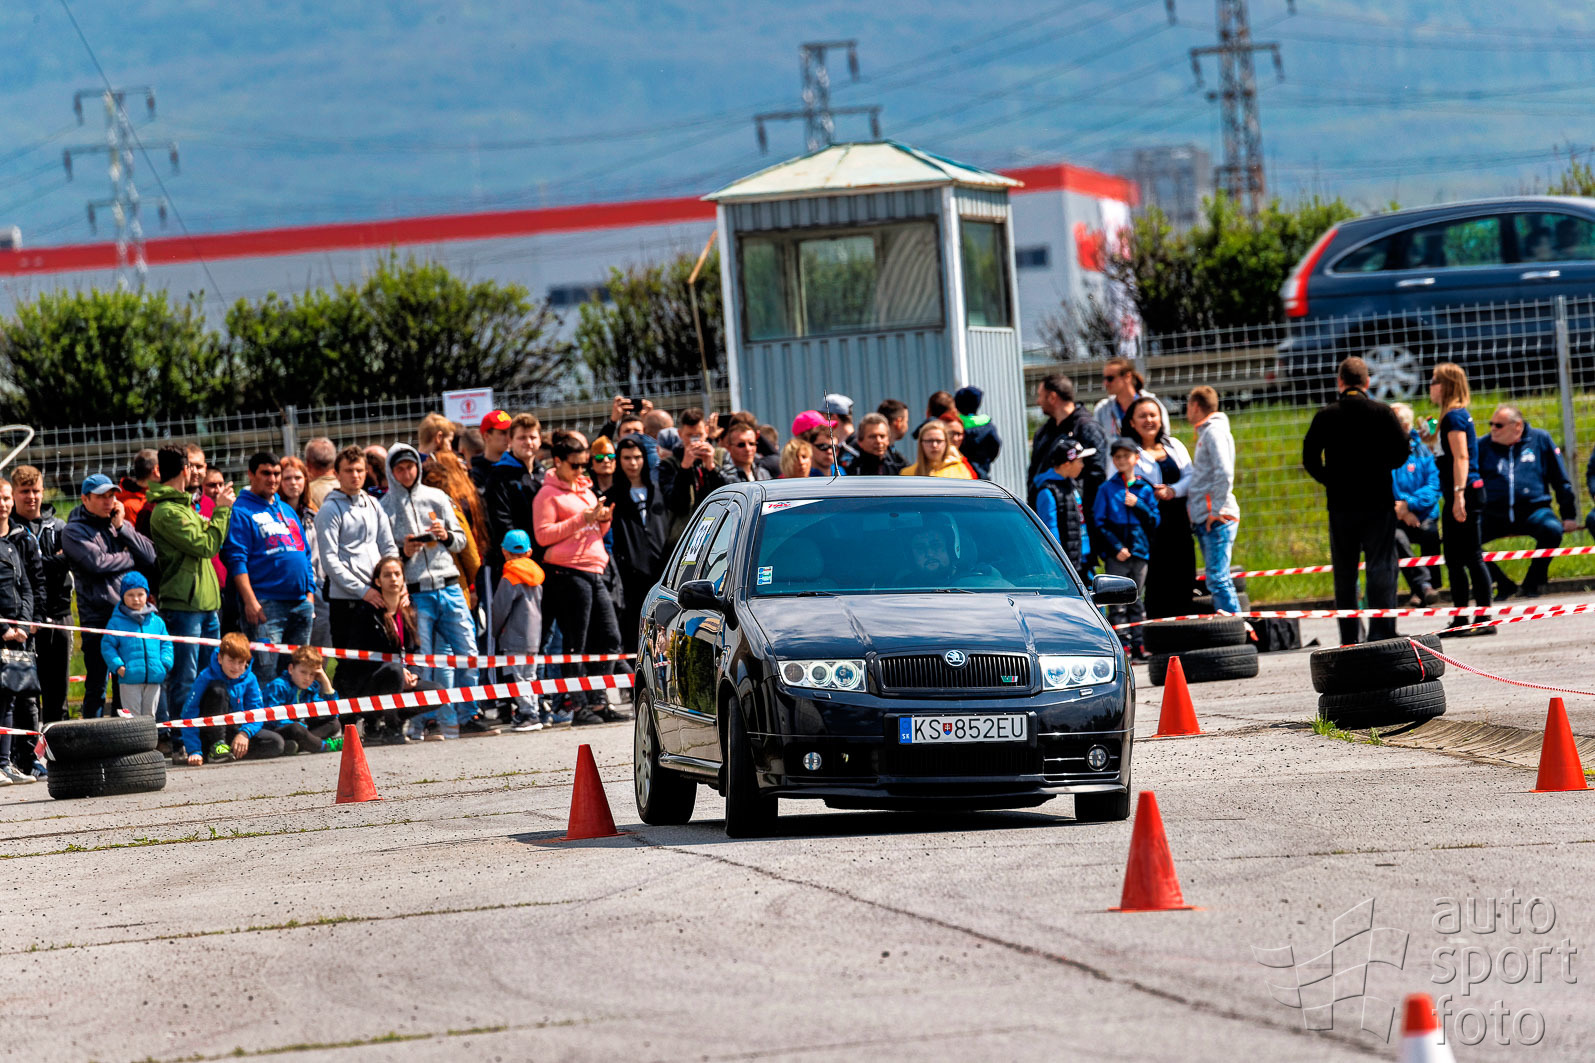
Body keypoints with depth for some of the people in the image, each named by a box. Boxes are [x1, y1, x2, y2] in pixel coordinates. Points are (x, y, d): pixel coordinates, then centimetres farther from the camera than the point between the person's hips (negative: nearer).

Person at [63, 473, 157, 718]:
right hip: (98, 615, -5)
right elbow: (97, 561, -17)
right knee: (97, 686, -2)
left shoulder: (120, 523, 15)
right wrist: (131, 558, -2)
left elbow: (150, 557, 3)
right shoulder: (73, 531, -1)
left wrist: (121, 527, -3)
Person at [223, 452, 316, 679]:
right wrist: (250, 601, -18)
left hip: (300, 603, 7)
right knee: (264, 673, -12)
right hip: (266, 604, -7)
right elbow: (236, 559, -11)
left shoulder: (287, 510, 21)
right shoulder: (241, 511, -3)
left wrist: (310, 595, 15)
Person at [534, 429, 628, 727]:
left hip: (593, 572, 8)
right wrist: (581, 520, -16)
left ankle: (597, 703, 10)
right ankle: (579, 707, -2)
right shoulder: (549, 494, -3)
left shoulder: (586, 490, 21)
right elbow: (543, 534, -12)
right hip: (568, 574, -8)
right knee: (576, 644, -5)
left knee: (610, 638, 5)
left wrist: (603, 520, 4)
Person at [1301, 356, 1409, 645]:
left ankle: (1349, 638, 7)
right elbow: (1402, 452, -4)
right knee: (1381, 567, 0)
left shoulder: (1325, 416, 0)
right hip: (1378, 501, -1)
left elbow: (1309, 459, -1)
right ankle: (1381, 633, -8)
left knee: (1344, 573, 8)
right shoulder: (1382, 413, -3)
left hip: (1340, 502, 1)